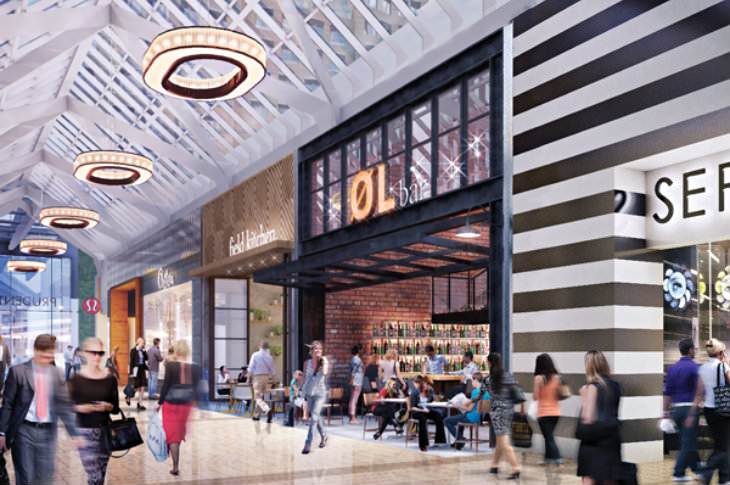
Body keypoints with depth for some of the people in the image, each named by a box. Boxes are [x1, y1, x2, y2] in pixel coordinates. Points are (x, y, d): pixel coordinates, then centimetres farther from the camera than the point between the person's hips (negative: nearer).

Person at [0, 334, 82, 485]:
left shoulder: (56, 374, 6)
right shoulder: (18, 372, -3)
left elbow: (64, 405, 5)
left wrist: (74, 433, -2)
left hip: (47, 432, 3)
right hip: (23, 431, -3)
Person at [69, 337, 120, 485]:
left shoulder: (110, 379, 5)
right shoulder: (76, 379, -2)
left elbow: (116, 408, 8)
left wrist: (107, 406, -12)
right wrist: (80, 407, -19)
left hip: (105, 431, 3)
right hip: (85, 431, -3)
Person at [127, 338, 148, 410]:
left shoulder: (142, 350, 10)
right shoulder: (133, 350, -8)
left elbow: (146, 358, 7)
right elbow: (131, 362, -10)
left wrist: (144, 351, -2)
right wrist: (131, 372, -13)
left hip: (142, 370, 6)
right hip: (136, 370, -6)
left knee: (142, 388, 1)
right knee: (136, 388, 0)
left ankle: (139, 404, 7)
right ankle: (128, 398, 27)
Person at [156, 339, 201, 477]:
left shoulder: (171, 366, -16)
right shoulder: (196, 368, -8)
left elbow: (165, 386, -11)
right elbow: (196, 388, -2)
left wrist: (159, 403, -1)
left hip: (170, 404, -4)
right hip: (186, 404, 4)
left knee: (172, 433, 4)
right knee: (180, 430, 24)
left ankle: (176, 466, -1)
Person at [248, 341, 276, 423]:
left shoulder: (255, 355, -7)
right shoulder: (269, 357, 4)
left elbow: (251, 368, -11)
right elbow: (272, 370, 6)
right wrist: (274, 380, 14)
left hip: (257, 377, -5)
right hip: (266, 377, 5)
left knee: (258, 398, -7)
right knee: (260, 396, 18)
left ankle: (268, 410, -31)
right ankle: (257, 415, 25)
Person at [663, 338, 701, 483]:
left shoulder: (672, 368, 9)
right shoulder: (694, 367, -10)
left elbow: (667, 392, 10)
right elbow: (700, 391, -13)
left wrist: (666, 412, 13)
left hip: (676, 409, 7)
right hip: (690, 408, -7)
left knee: (688, 441, 18)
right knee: (688, 442, -2)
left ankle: (696, 468, 30)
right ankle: (679, 473, -3)